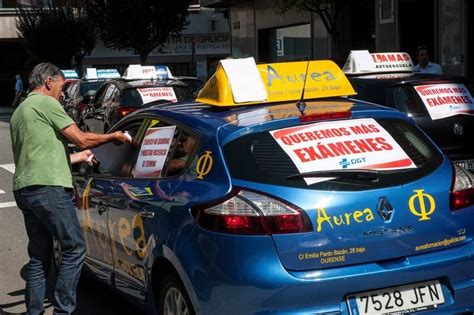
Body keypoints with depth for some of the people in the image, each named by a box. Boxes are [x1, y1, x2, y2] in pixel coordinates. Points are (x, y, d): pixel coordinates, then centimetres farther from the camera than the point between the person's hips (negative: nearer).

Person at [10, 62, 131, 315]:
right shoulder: (45, 102, -3)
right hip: (48, 188, -10)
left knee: (39, 257, 12)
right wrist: (114, 136, 7)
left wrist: (77, 157, 35)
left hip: (24, 189, 10)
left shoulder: (19, 111, 26)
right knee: (74, 248, -5)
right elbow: (81, 139, -7)